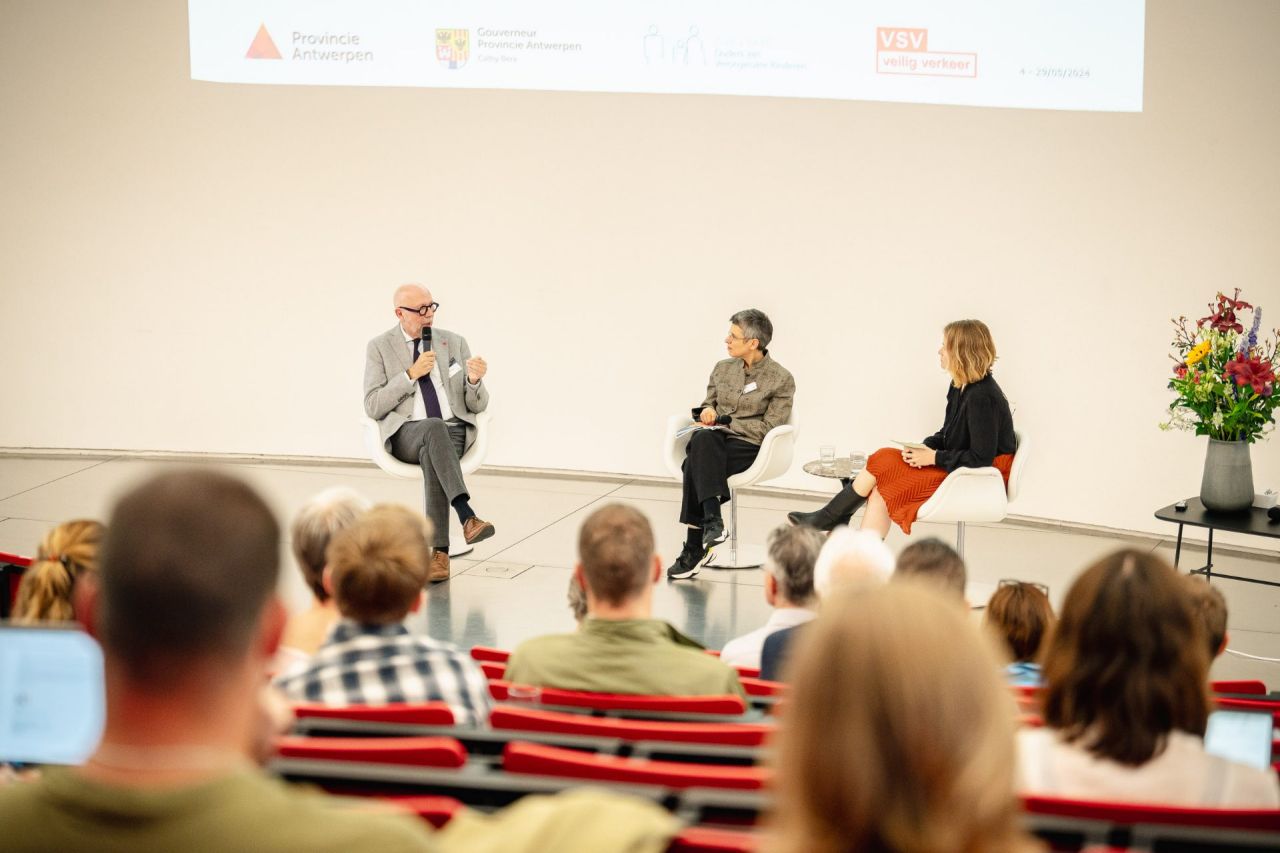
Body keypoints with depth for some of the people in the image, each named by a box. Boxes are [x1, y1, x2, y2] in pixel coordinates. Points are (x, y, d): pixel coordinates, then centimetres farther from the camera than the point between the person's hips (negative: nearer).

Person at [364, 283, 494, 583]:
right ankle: (467, 516, -50)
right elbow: (373, 407, -3)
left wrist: (474, 381, -11)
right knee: (435, 427, -38)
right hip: (406, 435, -2)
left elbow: (477, 406, 12)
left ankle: (439, 552, -41)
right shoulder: (380, 347, 6)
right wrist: (411, 375, -12)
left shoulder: (455, 342, 12)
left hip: (455, 432, 2)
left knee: (432, 455, -36)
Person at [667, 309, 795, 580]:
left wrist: (723, 421, -11)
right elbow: (708, 404, 24)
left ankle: (694, 548, -32)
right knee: (703, 439, -35)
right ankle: (712, 520, -43)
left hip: (750, 446, -4)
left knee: (696, 465, -33)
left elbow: (769, 427, -6)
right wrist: (706, 410, -1)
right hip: (715, 439, 4)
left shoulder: (781, 379, 0)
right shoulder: (722, 368, 16)